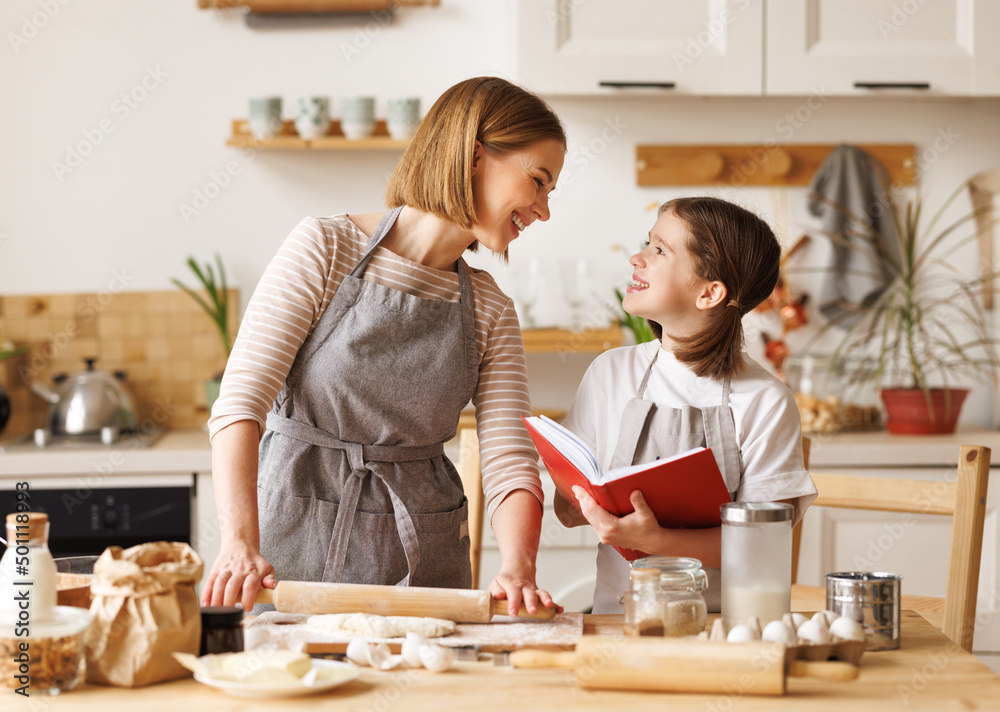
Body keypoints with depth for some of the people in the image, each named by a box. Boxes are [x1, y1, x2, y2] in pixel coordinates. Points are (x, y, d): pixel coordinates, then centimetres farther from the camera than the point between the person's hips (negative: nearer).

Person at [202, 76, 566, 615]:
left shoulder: (490, 311, 8)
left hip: (425, 561, 3)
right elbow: (240, 402, -12)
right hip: (299, 540, -3)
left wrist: (518, 570, -20)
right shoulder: (324, 248, -5)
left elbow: (509, 462, 0)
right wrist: (240, 543, -26)